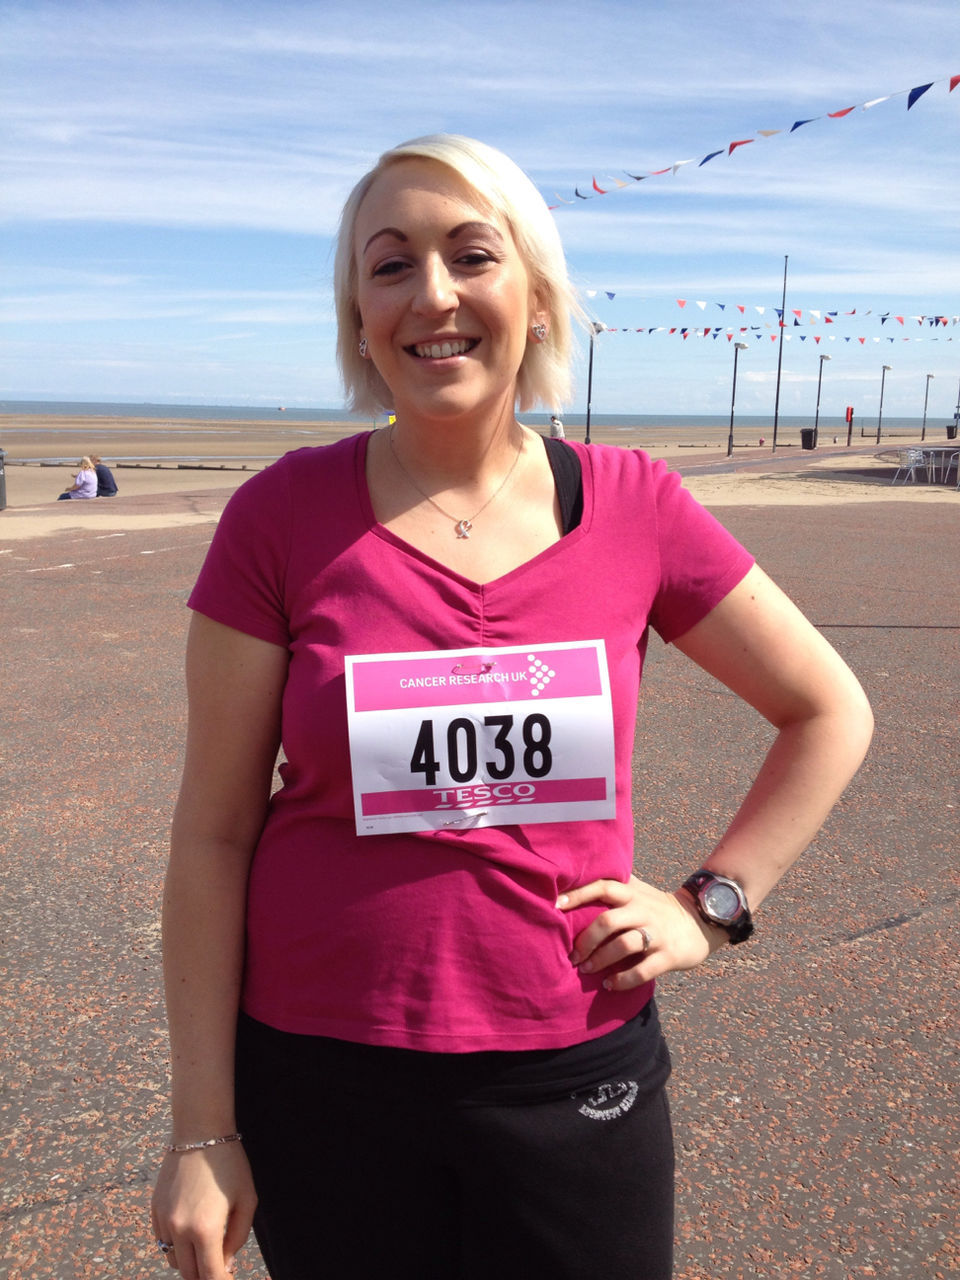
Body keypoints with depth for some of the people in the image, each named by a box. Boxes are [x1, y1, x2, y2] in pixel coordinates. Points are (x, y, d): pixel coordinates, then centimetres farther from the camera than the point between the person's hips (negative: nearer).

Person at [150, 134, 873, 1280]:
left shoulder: (631, 507, -6)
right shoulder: (284, 516, -9)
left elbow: (831, 714, 6)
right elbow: (213, 832, -6)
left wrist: (712, 900, -2)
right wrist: (203, 1129, -4)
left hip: (575, 1075, 1)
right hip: (323, 1078, 0)